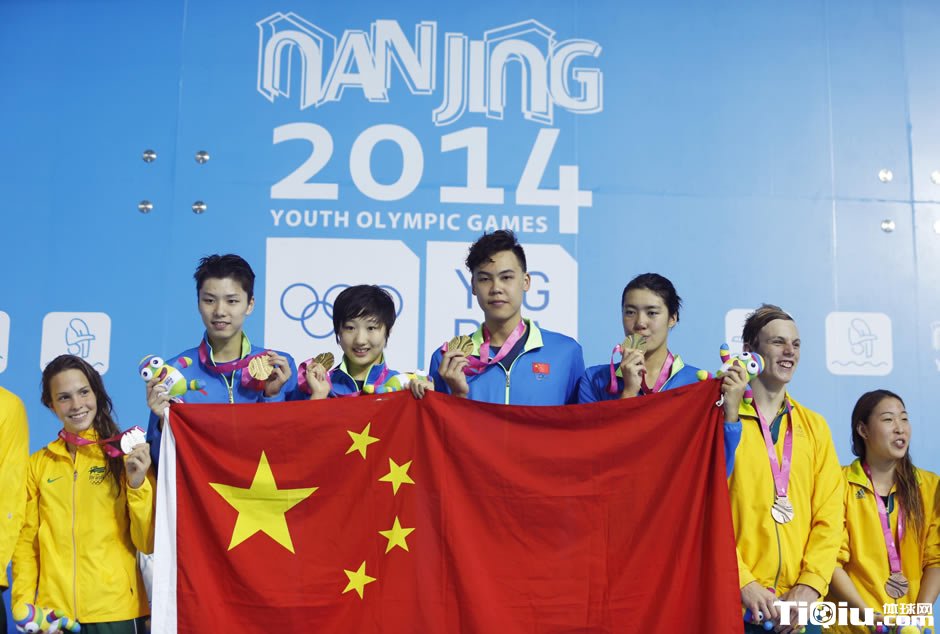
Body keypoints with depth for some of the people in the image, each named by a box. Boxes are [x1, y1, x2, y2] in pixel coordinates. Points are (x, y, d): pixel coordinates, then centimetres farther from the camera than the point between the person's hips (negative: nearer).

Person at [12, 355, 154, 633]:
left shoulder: (126, 455, -3)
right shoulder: (38, 464, 5)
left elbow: (149, 543, -5)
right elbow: (26, 541, 10)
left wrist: (138, 484, -18)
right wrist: (23, 603, -1)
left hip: (115, 611, -2)